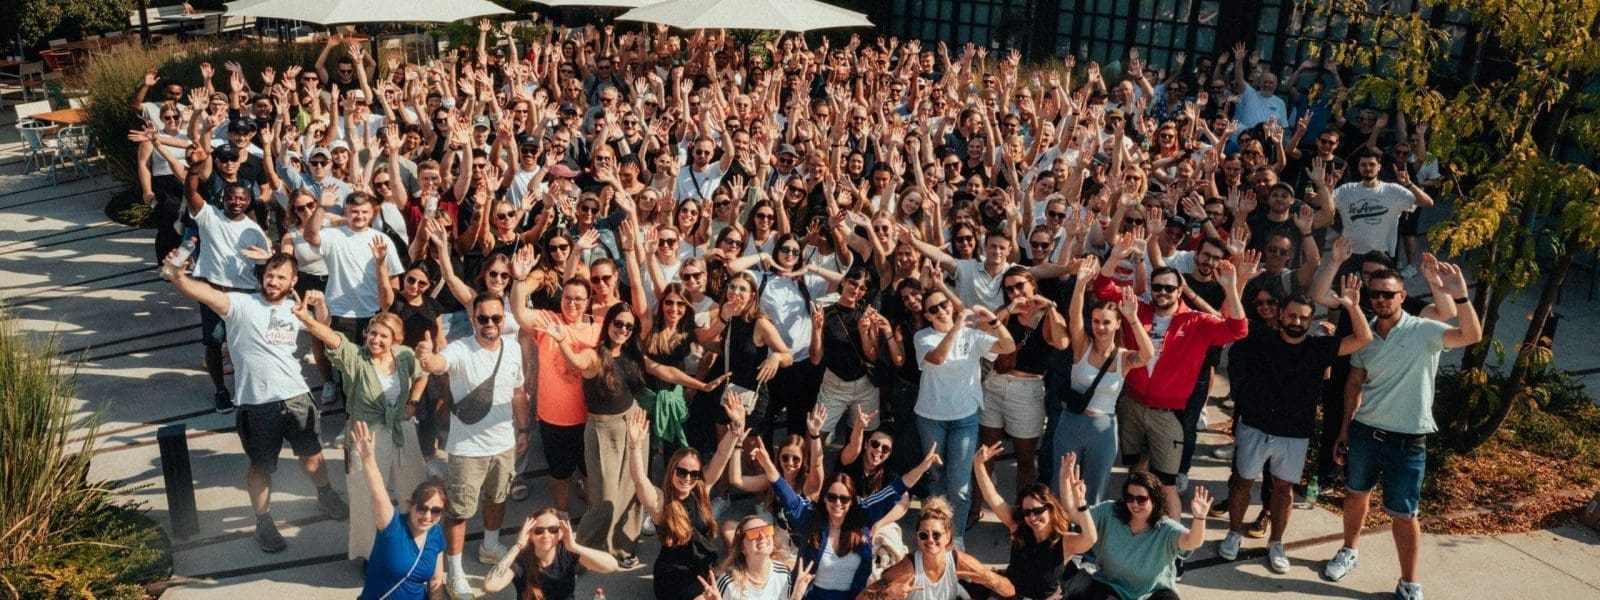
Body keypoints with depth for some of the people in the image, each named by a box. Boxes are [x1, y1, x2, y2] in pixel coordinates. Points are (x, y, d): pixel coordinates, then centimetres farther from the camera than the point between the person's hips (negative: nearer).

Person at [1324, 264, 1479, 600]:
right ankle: (1349, 552, 43)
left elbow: (1472, 336, -30)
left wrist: (1460, 296, -46)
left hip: (1407, 442, -4)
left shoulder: (1424, 331, -13)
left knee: (1403, 515, 4)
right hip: (1364, 433, 4)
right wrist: (1344, 429, 12)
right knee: (1356, 495, 20)